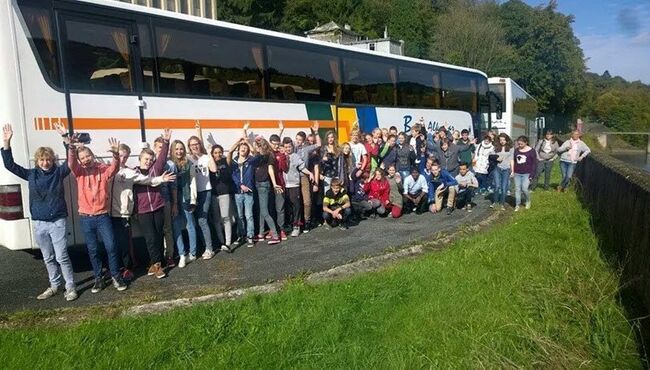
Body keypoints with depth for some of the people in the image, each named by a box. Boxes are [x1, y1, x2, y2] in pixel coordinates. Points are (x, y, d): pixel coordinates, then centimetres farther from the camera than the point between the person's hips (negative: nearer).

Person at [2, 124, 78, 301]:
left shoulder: (59, 172, -3)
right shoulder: (31, 174, 4)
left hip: (57, 221, -3)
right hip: (38, 223, 3)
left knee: (62, 256, -2)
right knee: (48, 258, 14)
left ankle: (70, 287, 10)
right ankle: (54, 286, 28)